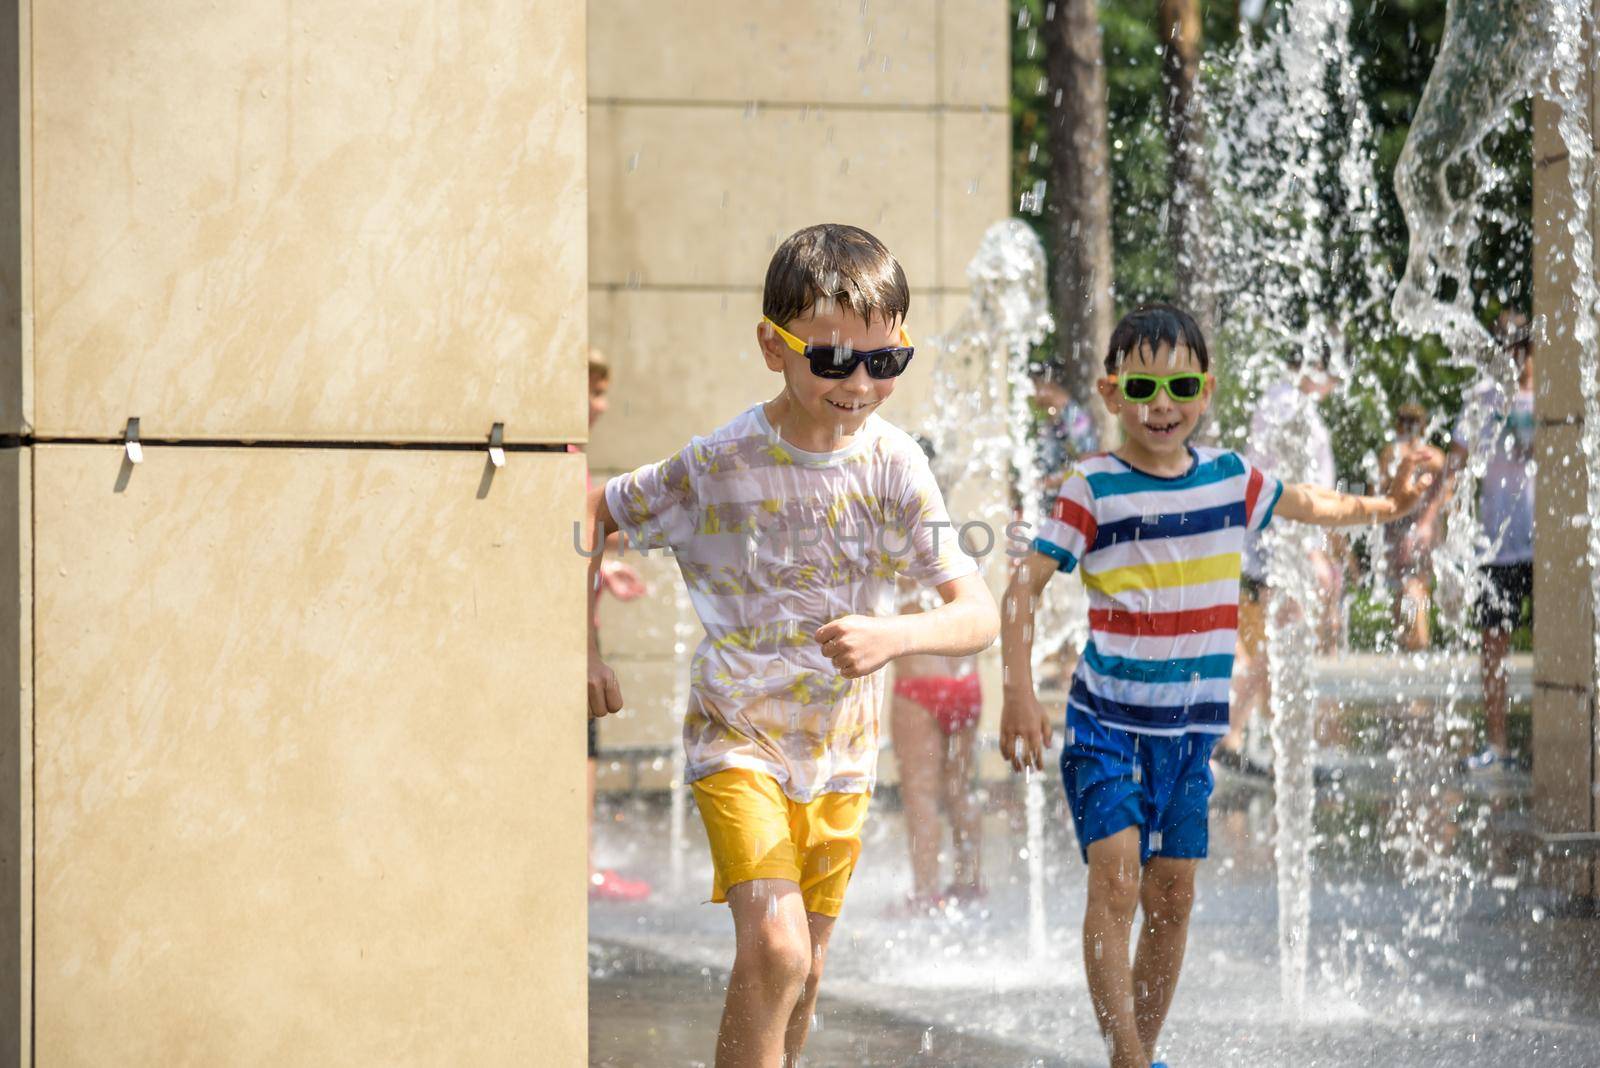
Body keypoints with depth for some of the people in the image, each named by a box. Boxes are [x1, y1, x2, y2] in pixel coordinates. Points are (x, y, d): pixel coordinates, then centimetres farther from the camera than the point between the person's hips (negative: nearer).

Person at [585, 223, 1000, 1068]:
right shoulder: (721, 464, -15)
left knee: (802, 975, 12)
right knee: (774, 949, -22)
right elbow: (588, 515, -1)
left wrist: (894, 636, -34)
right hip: (737, 738, -3)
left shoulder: (892, 466, -10)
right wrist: (583, 649, -6)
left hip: (840, 746, 4)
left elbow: (979, 615, -14)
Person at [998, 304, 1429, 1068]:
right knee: (1116, 877, -17)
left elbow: (1304, 504, 26)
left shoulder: (1231, 479, 5)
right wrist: (1019, 692, -19)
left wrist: (1381, 508, 27)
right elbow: (1023, 588, -11)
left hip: (1191, 726, 5)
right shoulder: (1092, 490, -9)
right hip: (1108, 721, -5)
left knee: (1173, 895, 7)